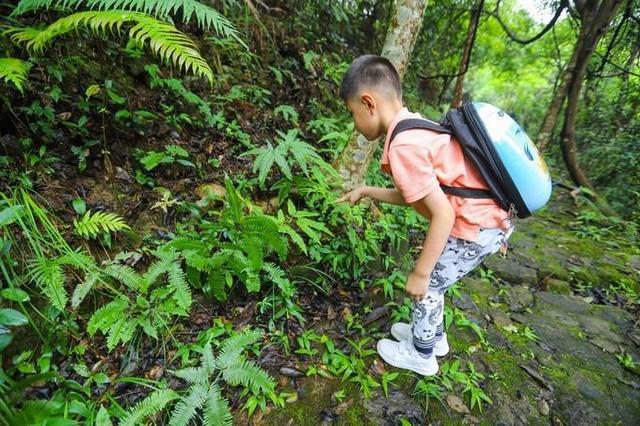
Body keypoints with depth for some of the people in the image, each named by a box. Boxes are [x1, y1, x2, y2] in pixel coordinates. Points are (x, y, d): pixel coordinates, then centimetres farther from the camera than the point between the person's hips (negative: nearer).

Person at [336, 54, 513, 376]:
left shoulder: (403, 146, -24)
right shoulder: (415, 127, 6)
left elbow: (443, 215, -25)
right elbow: (416, 195, 12)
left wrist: (420, 274, -15)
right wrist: (367, 191, 16)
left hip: (477, 227, -9)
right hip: (486, 217, 9)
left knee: (426, 286, 9)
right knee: (431, 278, 23)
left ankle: (421, 356, 32)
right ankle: (433, 336, 44)